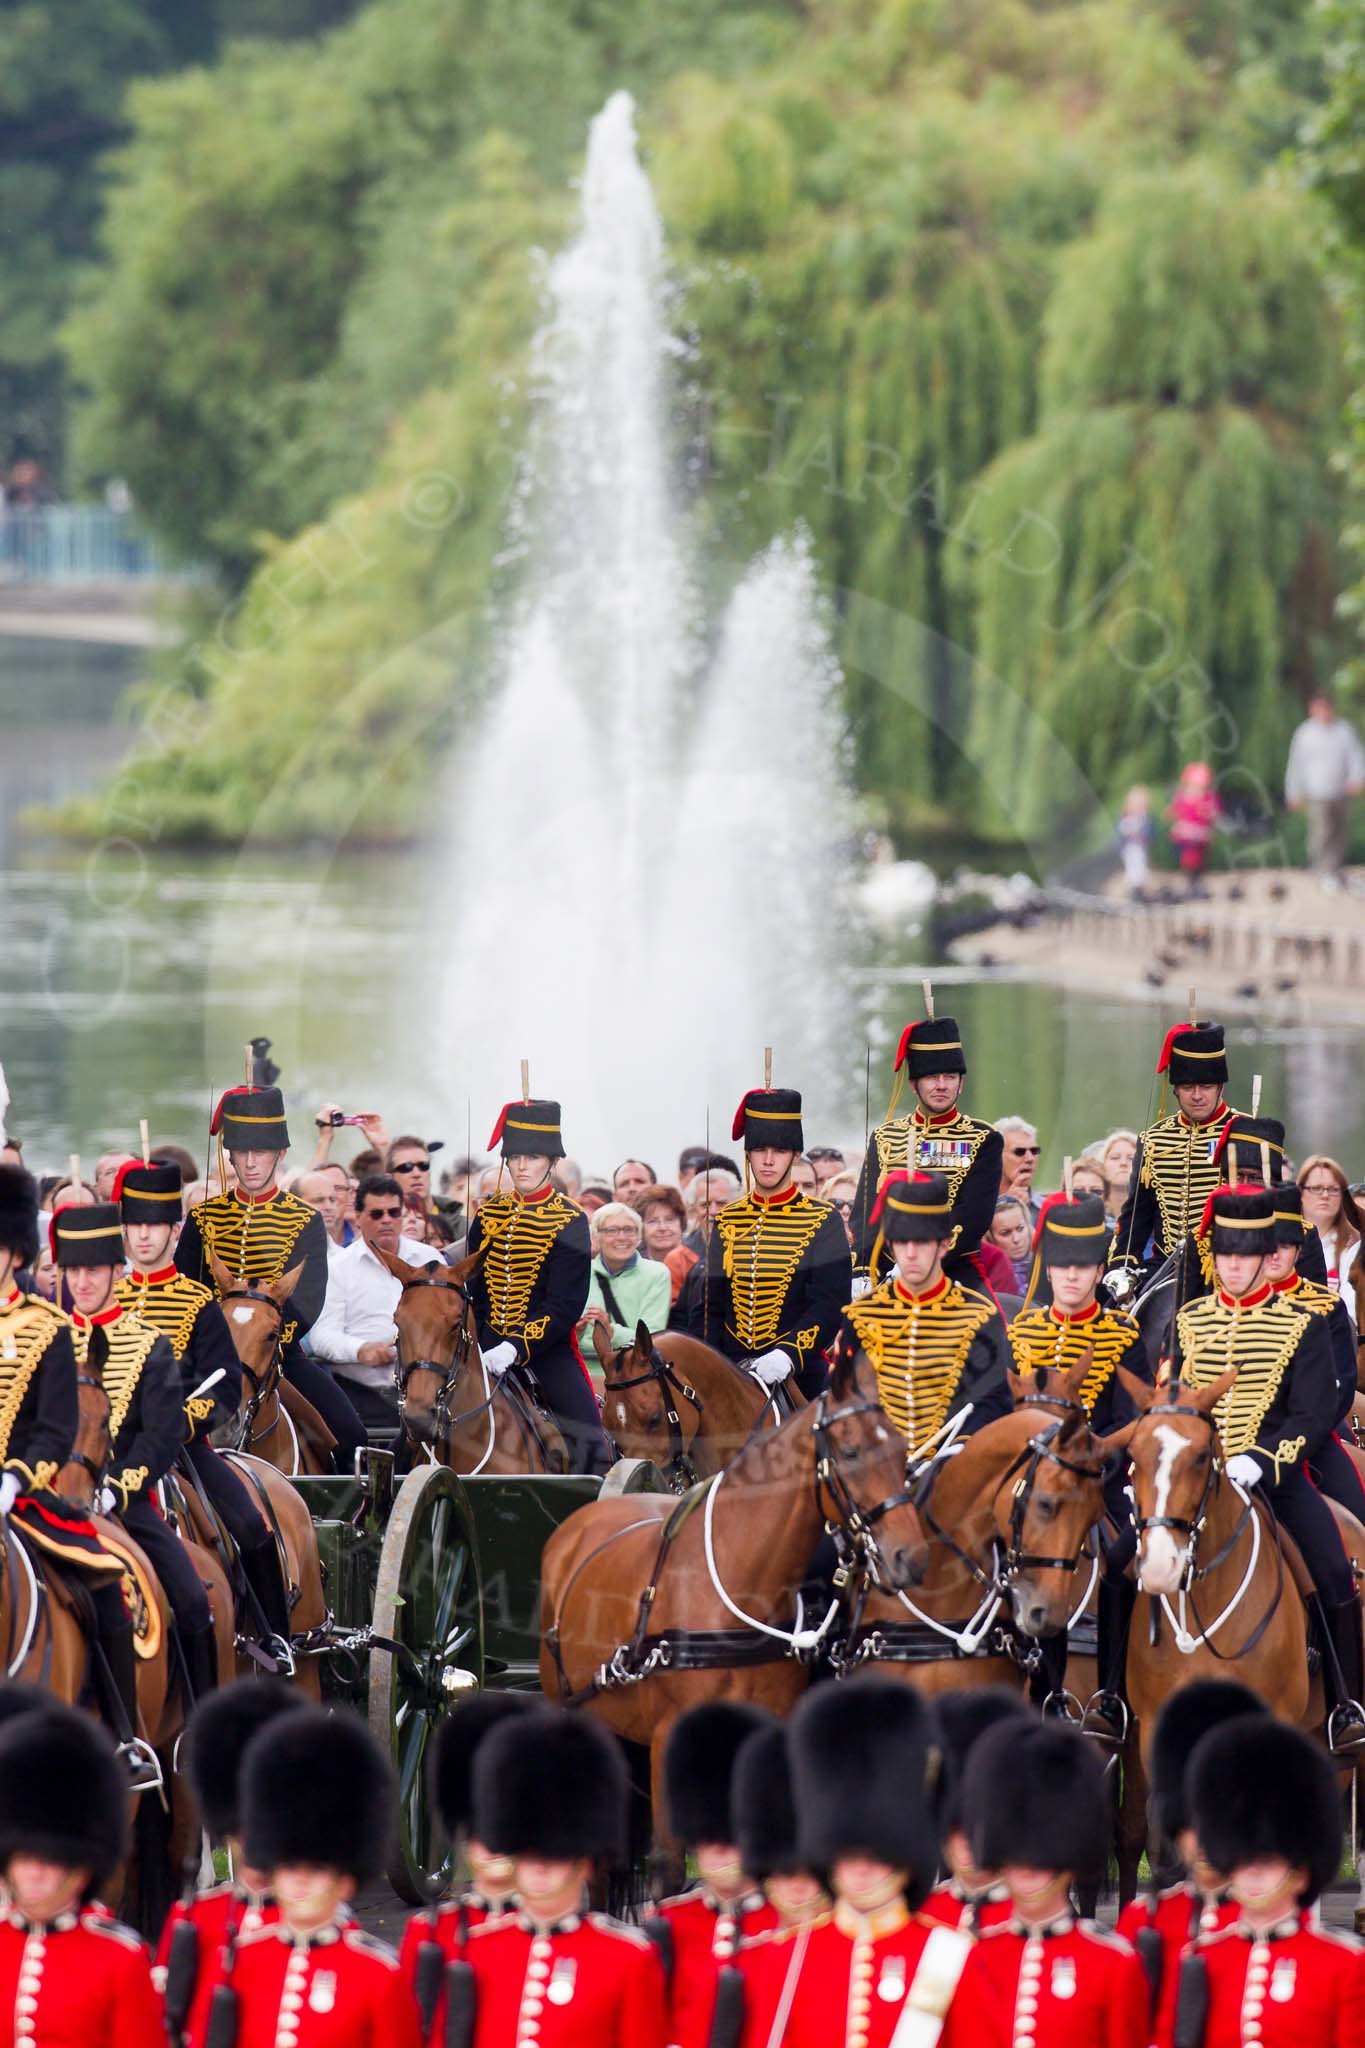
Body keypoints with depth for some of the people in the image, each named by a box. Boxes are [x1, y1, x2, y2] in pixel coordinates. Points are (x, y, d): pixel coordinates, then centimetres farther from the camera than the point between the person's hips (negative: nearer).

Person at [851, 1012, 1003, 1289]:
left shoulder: (984, 1140, 2)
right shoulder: (884, 1139, 11)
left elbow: (975, 1215, -9)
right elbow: (866, 1215, 3)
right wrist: (863, 1274, -14)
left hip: (957, 1274, -2)